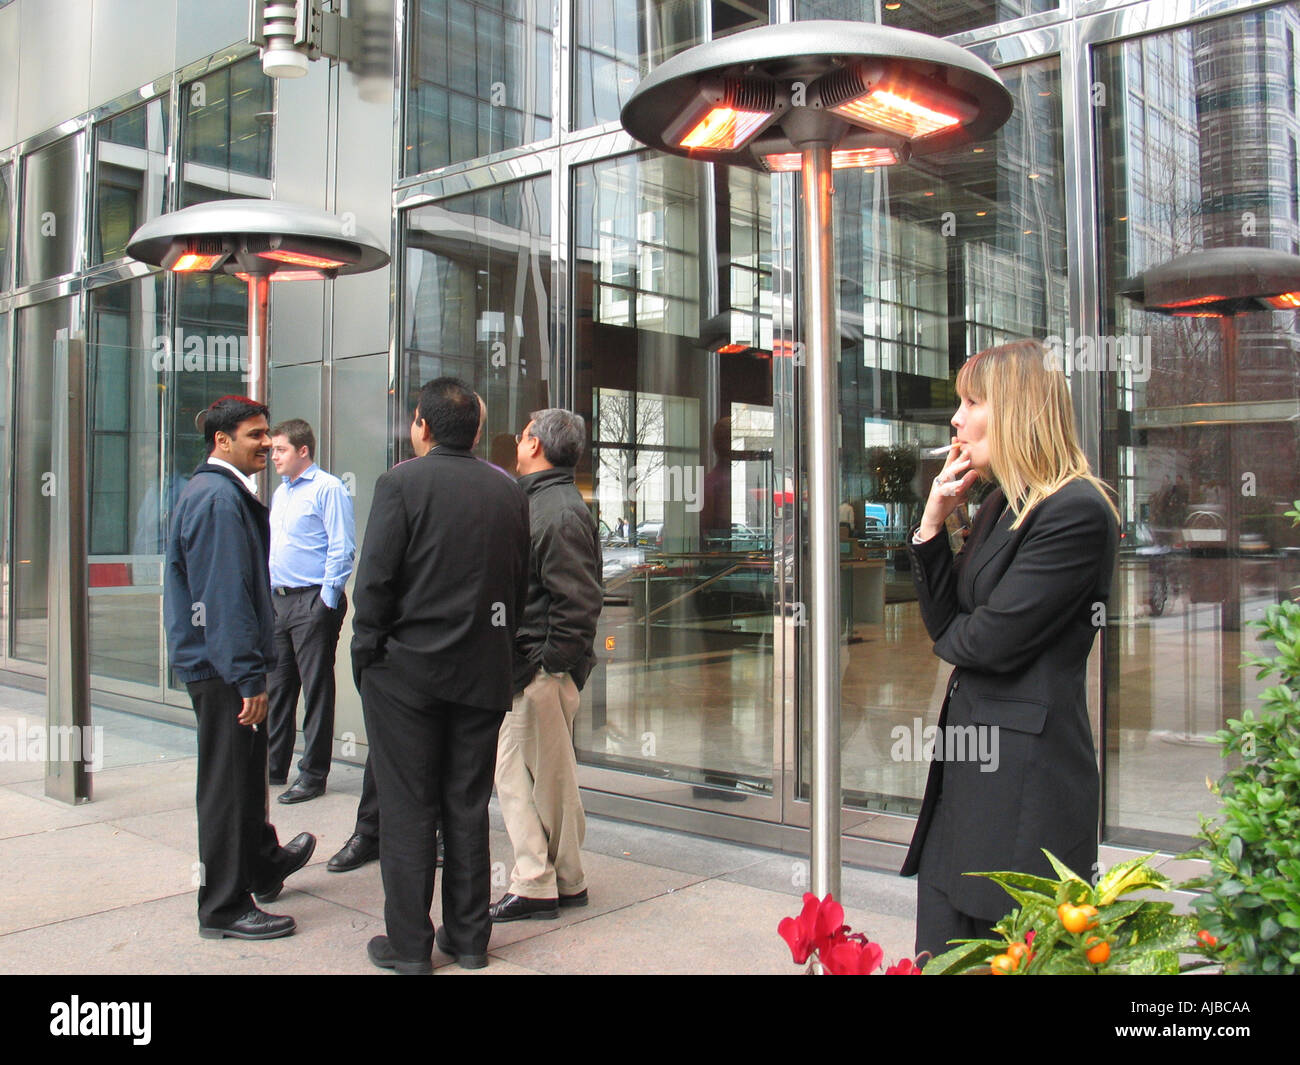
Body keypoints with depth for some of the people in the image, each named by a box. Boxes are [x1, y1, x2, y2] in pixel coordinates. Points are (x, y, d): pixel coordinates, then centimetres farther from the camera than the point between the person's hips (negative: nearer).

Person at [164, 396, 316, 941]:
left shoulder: (213, 491, 16)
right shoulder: (220, 498, -19)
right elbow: (226, 597, -24)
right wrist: (249, 677, -25)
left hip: (212, 663, 11)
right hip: (221, 665, -11)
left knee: (247, 772, 22)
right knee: (227, 782, -1)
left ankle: (262, 865, 39)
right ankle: (224, 907, 9)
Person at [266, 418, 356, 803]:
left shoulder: (327, 489, -9)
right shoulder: (280, 493, 18)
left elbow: (342, 549, -14)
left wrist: (326, 601, -16)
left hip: (313, 602, -8)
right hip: (280, 600, 8)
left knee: (316, 690, -1)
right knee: (277, 686, 13)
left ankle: (313, 775, 7)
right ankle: (274, 767, 24)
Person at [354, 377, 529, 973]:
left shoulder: (401, 483, -9)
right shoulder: (509, 492, 5)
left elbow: (375, 579, -12)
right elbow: (520, 585, 9)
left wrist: (365, 655, -1)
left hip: (406, 671, -4)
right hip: (483, 673, 4)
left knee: (407, 811, 5)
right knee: (468, 808, 12)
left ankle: (409, 944, 12)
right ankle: (468, 937, 20)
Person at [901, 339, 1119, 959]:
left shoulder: (1077, 512, -16)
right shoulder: (1001, 507, 13)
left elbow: (991, 642, -19)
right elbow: (944, 619, 11)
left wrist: (951, 638, 3)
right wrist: (933, 522, 1)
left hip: (1026, 773, -9)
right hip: (969, 757, 9)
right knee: (940, 953, 14)